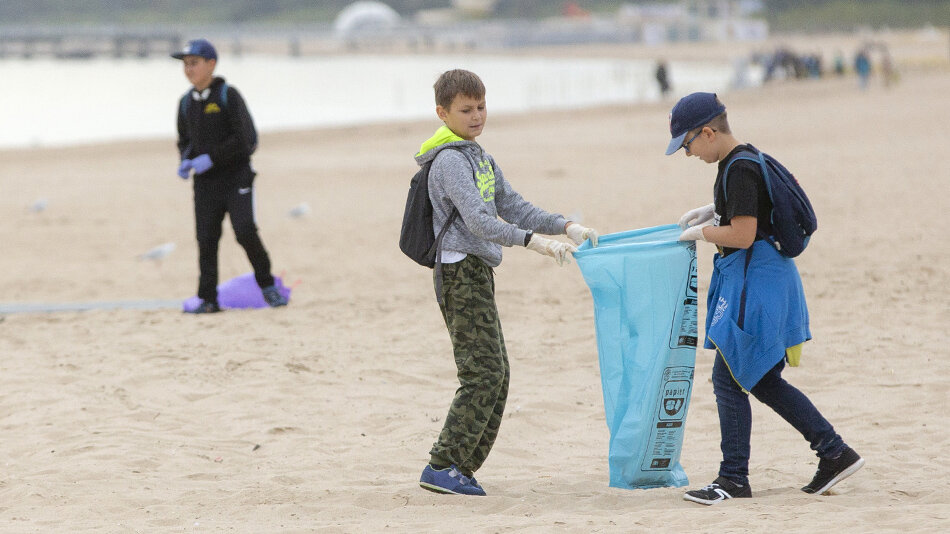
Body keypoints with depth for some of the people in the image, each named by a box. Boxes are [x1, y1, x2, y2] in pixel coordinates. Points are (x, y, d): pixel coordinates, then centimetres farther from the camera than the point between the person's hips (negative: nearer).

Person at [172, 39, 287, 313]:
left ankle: (267, 285, 6)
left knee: (246, 231, -14)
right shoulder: (186, 102, 9)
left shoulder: (228, 96, -8)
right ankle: (208, 299, 4)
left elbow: (245, 139, -14)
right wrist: (186, 161, 0)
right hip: (205, 182, 5)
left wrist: (211, 158, -20)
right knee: (206, 240, 0)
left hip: (236, 177, -5)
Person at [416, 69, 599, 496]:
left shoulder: (478, 157, 18)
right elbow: (479, 222, -25)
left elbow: (513, 208, 15)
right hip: (461, 272, -10)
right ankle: (441, 466, -11)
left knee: (496, 374, 9)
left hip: (477, 274, 10)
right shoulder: (450, 161, -13)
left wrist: (565, 227, 1)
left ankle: (462, 467, 12)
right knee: (484, 373, -13)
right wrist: (534, 241, -35)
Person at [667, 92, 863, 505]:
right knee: (762, 380, 14)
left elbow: (742, 235, -24)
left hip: (754, 281, -10)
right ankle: (835, 453, 16)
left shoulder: (739, 171, -19)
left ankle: (734, 478, 1)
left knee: (729, 377, -4)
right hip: (753, 280, 10)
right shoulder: (745, 160, 12)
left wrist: (701, 232, -9)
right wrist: (710, 211, 18)